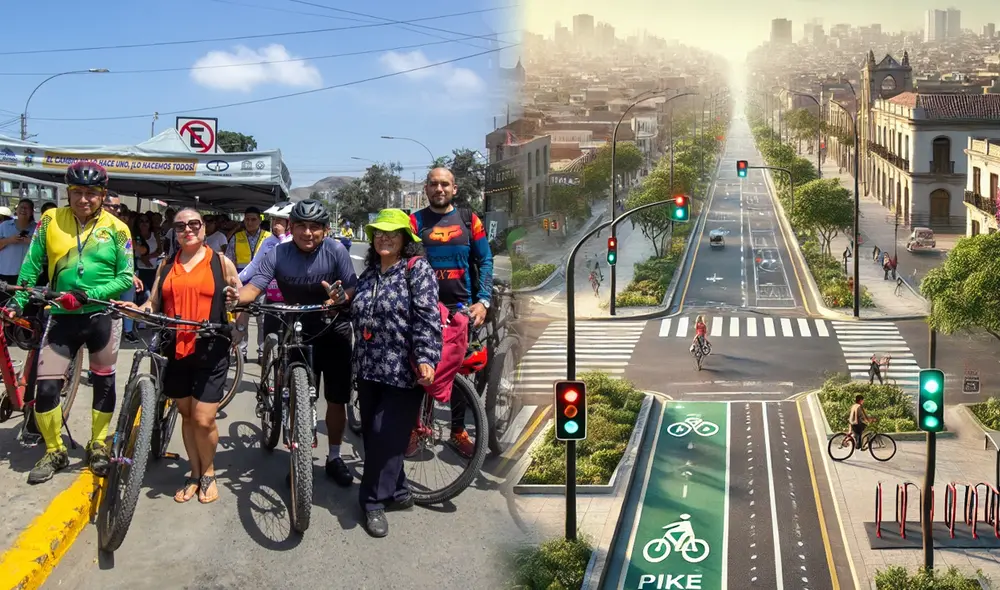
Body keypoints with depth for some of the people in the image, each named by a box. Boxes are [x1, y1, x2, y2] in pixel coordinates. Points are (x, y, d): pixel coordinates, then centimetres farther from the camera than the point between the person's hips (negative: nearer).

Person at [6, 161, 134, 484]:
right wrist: (18, 299, -4)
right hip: (63, 316, 1)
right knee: (46, 387, -3)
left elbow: (126, 277, -6)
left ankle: (98, 446, 28)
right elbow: (32, 265, 6)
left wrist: (88, 294, -17)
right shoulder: (51, 220, -1)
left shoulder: (116, 228, -4)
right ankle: (54, 452, 16)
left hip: (102, 315, -1)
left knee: (103, 383, 10)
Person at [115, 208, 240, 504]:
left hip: (210, 351, -4)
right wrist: (134, 309, -8)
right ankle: (195, 473, 28)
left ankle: (208, 472, 18)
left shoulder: (221, 263, 2)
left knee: (203, 420, -6)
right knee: (186, 415, 13)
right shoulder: (166, 266, 12)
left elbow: (241, 305, 6)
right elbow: (153, 306, 13)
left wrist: (236, 299, -17)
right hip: (176, 350, 4)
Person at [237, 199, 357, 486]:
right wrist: (236, 297, -45)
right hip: (297, 333, 1)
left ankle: (334, 457, 25)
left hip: (334, 333, 0)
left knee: (336, 399, 7)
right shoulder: (278, 254, -13)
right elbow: (254, 286, -23)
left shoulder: (336, 251, -15)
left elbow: (353, 289, -18)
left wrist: (341, 297, -41)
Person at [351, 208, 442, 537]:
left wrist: (425, 358, -23)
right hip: (369, 368, 7)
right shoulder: (369, 272, 13)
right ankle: (397, 492, 25)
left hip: (403, 371, -7)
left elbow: (428, 317, -16)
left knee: (386, 436, -6)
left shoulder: (417, 269, -8)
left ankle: (375, 501, 5)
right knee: (372, 434, 10)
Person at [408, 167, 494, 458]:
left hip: (462, 308, 1)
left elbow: (485, 262, 5)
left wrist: (483, 302, -6)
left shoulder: (468, 220, 6)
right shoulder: (415, 222, 2)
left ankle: (458, 431, 17)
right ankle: (414, 426, 14)